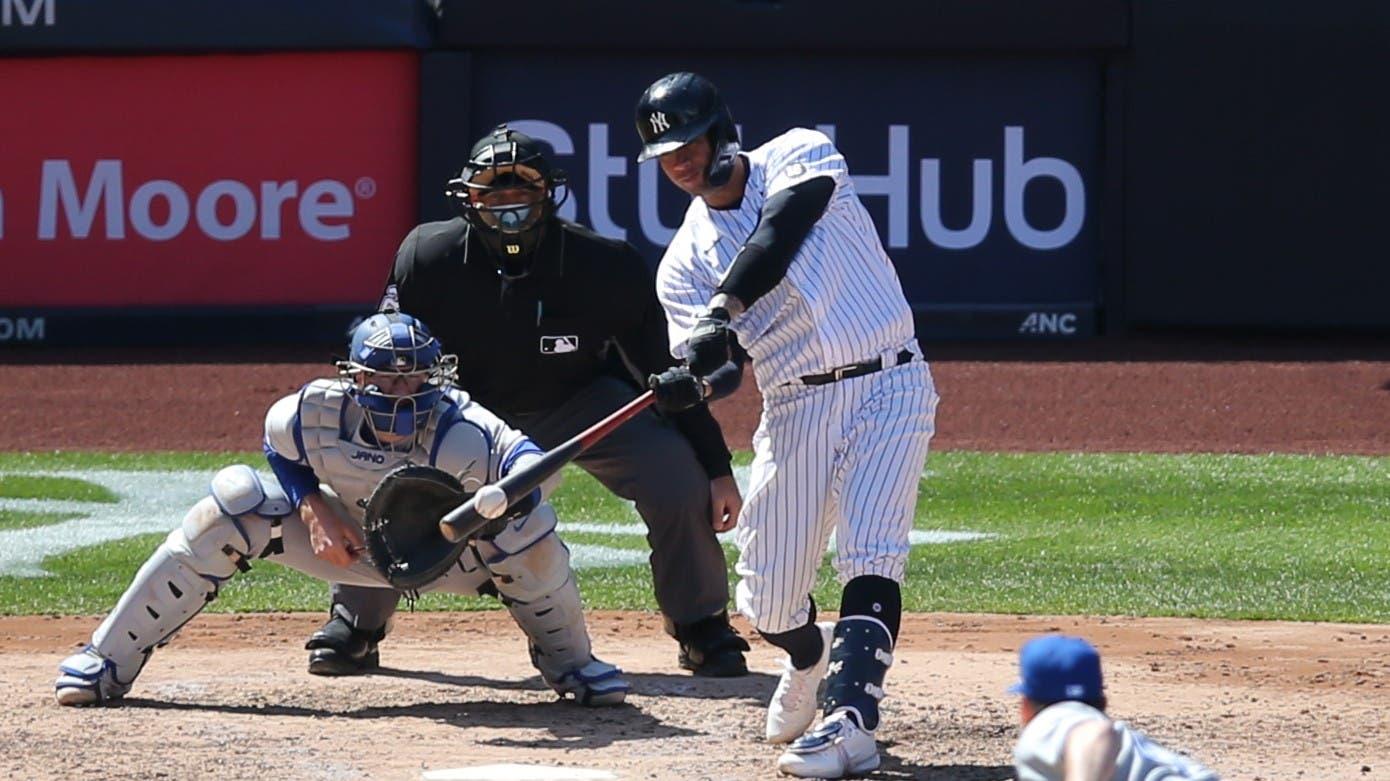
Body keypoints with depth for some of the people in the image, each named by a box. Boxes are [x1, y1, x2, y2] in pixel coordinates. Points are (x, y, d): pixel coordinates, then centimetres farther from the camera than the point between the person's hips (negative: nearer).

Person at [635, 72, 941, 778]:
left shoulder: (797, 158, -1)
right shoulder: (686, 260, 8)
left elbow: (784, 224, -23)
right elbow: (718, 370, -2)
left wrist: (727, 306, -33)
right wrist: (692, 383, -26)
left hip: (886, 385, -4)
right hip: (794, 409, 4)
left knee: (870, 558, -21)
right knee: (765, 600, 3)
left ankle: (850, 719, -28)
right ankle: (811, 656, 37)